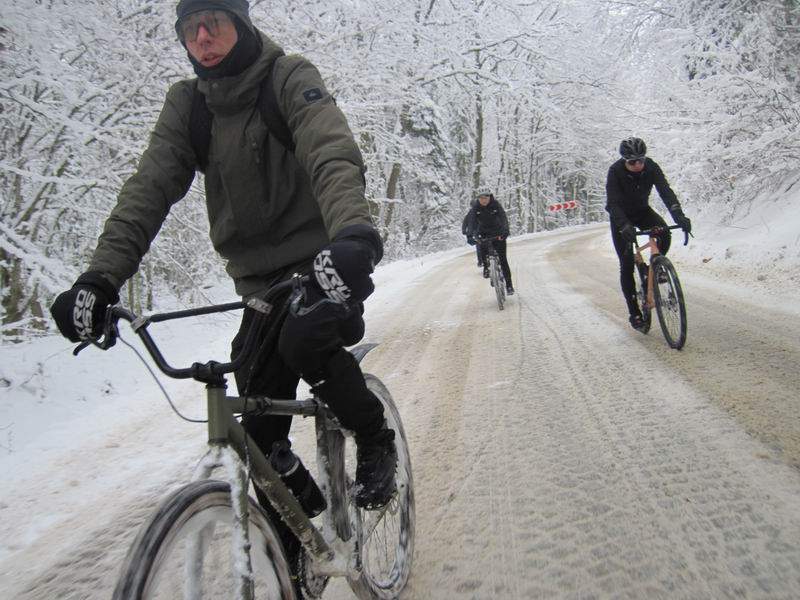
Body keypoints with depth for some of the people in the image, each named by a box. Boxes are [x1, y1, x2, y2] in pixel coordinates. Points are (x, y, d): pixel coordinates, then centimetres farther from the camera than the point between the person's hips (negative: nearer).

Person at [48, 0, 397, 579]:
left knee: (304, 338, -36)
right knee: (262, 438, 3)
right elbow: (149, 189, -8)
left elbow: (334, 157, -27)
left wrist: (354, 234, -48)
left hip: (328, 264, -4)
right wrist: (101, 277, -22)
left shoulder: (291, 79, -9)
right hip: (260, 278, 4)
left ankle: (376, 440, -6)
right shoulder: (187, 104, 3)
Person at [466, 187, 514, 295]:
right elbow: (471, 221, -25)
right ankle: (486, 267, 2)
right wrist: (469, 235, -42)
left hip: (498, 233, -2)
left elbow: (503, 218, -30)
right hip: (484, 233, 2)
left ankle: (509, 284, 0)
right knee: (483, 246, -27)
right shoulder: (475, 207, -15)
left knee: (502, 259, -6)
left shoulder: (496, 205, -18)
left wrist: (505, 231, -48)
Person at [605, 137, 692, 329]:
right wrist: (625, 226, -52)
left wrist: (679, 215, -46)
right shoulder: (615, 171, -28)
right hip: (621, 217, -3)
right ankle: (634, 313, 2)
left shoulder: (651, 167, -20)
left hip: (642, 211, 3)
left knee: (664, 235, -28)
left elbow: (665, 191, -30)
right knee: (627, 264, -7)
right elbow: (613, 203, -35)